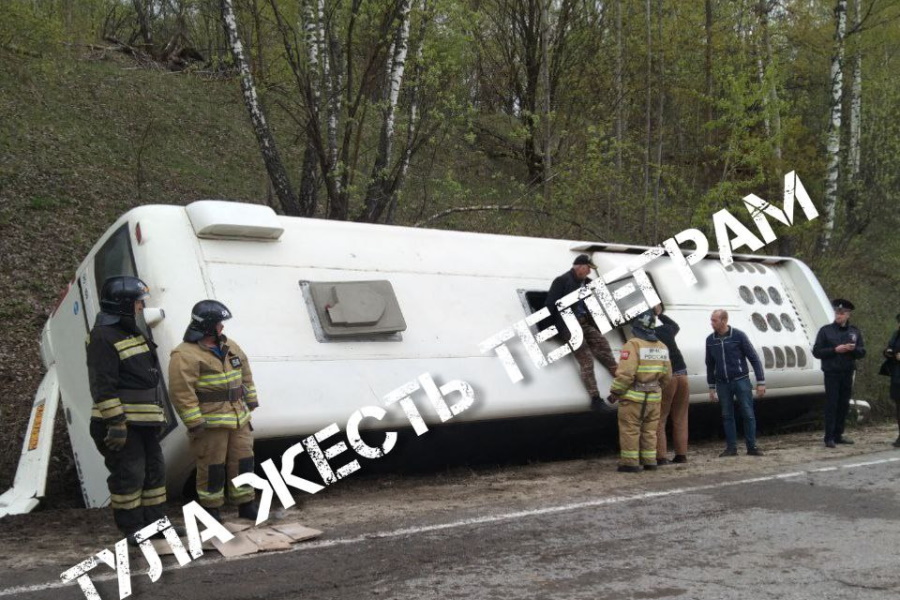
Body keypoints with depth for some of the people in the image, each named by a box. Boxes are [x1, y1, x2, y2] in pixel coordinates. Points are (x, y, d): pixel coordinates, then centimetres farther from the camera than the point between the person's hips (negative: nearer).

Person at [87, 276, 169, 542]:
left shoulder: (133, 333, 17)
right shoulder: (103, 337, -14)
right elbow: (103, 387, -19)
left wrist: (158, 414, 23)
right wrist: (116, 423, -23)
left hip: (144, 421, 10)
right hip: (123, 423, -10)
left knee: (154, 470, 14)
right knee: (129, 475, -5)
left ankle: (154, 522, 24)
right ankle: (131, 530, 4)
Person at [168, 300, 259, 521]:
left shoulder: (229, 347, 13)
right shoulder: (185, 355, -14)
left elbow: (245, 374, 24)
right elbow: (181, 392, -19)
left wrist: (251, 401, 24)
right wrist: (194, 422, -20)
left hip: (237, 420, 7)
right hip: (209, 424, -7)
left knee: (243, 461, 12)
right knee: (212, 468, 0)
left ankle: (247, 505, 23)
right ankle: (211, 509, 14)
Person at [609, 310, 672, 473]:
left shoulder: (633, 345, -15)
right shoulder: (661, 346, 9)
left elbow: (625, 373, -20)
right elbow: (667, 375, 13)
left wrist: (615, 392, -10)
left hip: (633, 397, -7)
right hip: (654, 397, 7)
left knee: (630, 430, 1)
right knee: (649, 430, 15)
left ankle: (630, 462, 3)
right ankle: (649, 461, 19)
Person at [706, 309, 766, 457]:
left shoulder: (739, 336, -7)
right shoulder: (710, 340, 5)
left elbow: (754, 358, -4)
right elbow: (710, 365, 15)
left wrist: (760, 382, -8)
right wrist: (711, 387, 15)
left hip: (741, 380, -4)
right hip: (722, 383, 4)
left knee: (748, 414, -2)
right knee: (727, 416, 5)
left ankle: (752, 446, 6)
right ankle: (731, 447, 12)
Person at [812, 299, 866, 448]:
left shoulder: (855, 332, 9)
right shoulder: (826, 331, -1)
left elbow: (862, 352, 9)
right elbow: (816, 351, -4)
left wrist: (853, 349, -13)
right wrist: (835, 350, -16)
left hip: (847, 373, 4)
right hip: (832, 373, -4)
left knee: (844, 405, 7)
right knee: (831, 405, -6)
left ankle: (838, 435, 16)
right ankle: (829, 438, -5)